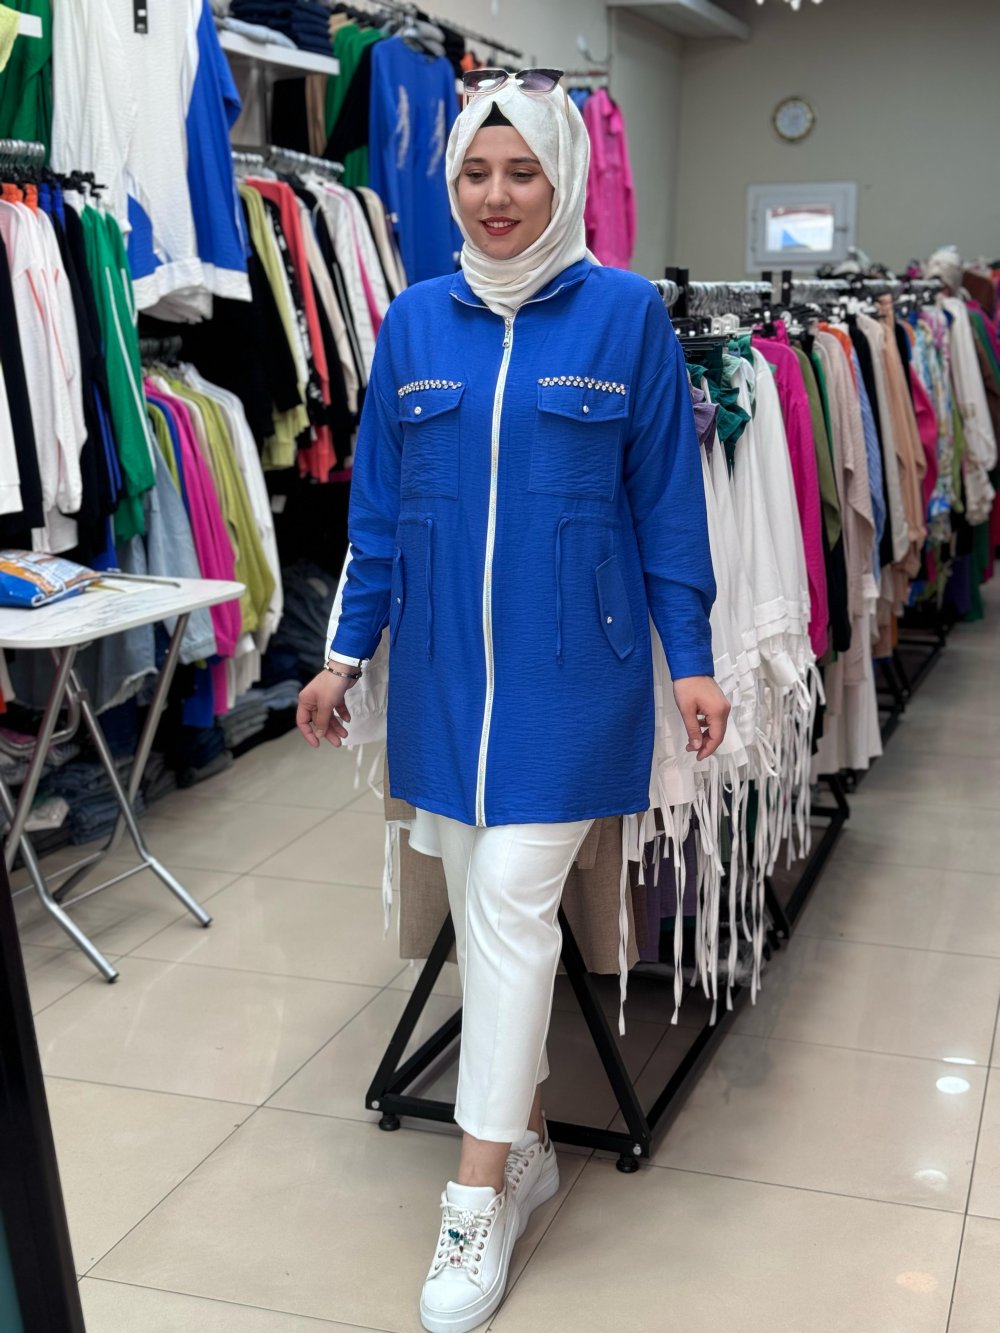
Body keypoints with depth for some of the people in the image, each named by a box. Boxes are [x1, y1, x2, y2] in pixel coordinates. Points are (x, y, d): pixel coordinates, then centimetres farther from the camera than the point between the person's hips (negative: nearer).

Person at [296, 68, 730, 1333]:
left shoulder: (626, 315, -2)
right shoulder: (414, 322, 7)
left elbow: (666, 500, 0)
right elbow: (378, 504, 11)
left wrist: (691, 658, -1)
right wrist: (345, 652, 11)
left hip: (570, 662, -4)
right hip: (442, 662, 4)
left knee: (510, 900, -8)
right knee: (481, 903, 10)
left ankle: (479, 1201, 4)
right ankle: (527, 1145, 28)